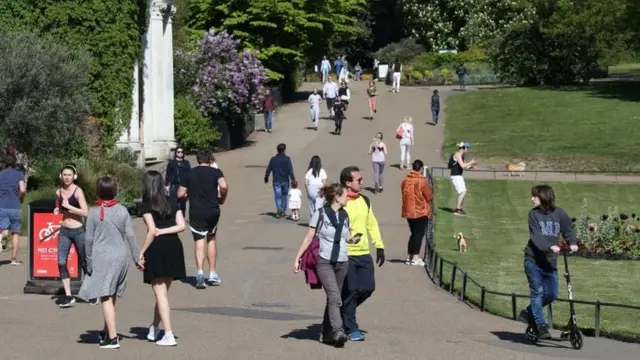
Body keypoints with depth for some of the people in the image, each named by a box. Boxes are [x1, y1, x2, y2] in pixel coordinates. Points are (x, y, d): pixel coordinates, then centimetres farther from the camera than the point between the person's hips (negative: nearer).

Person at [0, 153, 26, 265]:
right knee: (15, 233, 12)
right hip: (15, 207, -1)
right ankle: (14, 259, 10)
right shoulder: (19, 174, 2)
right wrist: (21, 199, 9)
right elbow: (22, 190, -11)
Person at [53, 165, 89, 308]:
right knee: (61, 263, -9)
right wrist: (57, 211, 3)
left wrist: (68, 206, -19)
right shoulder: (59, 192, 6)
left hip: (78, 231, -4)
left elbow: (85, 212, -19)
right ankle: (68, 296, -4)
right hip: (64, 231, 4)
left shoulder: (78, 191, -11)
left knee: (84, 263, 9)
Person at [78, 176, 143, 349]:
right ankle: (107, 332, 33)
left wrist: (89, 261, 4)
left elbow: (89, 239, -5)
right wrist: (136, 258, 9)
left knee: (106, 298, -6)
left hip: (102, 257, -4)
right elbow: (131, 235, 2)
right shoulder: (122, 210, 3)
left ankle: (112, 338, -14)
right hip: (121, 257, 4)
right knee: (112, 296, 18)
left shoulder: (94, 212, -5)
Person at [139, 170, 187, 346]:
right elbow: (182, 226, 0)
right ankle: (154, 329, 31)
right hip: (174, 247, 5)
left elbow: (152, 231, -15)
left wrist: (141, 252, -10)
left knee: (161, 294, -2)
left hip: (157, 249, -5)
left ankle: (169, 335, -8)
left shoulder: (146, 206, -5)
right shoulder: (172, 203, 11)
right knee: (163, 291, 18)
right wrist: (163, 231, -1)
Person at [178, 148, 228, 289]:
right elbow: (224, 186, -19)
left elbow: (180, 194, 4)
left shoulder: (190, 173, 6)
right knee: (211, 239, 19)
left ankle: (200, 271, -27)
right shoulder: (215, 172, 0)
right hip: (213, 211, 0)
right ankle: (212, 274, 20)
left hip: (196, 212, 0)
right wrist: (222, 199, -1)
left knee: (199, 241, -3)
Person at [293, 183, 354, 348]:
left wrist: (351, 239, 1)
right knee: (335, 297, -19)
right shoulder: (320, 214, -6)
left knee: (333, 299, 9)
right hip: (324, 262, -5)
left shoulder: (344, 215, 10)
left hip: (342, 262, 5)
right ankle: (338, 332, -26)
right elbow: (308, 239, -3)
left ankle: (326, 334, 19)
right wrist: (297, 259, -4)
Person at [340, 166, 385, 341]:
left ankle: (344, 311, 28)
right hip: (346, 255, -7)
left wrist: (379, 246, 16)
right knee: (350, 291, -2)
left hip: (364, 254, 7)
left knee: (368, 288, 5)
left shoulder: (364, 201, 12)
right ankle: (351, 329, 9)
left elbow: (372, 224, 19)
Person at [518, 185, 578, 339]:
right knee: (538, 292, -7)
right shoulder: (533, 214, -4)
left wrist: (572, 243, -21)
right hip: (533, 260, -3)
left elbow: (568, 229, 1)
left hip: (550, 262, 3)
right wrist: (549, 247, -33)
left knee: (551, 295, 2)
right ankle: (541, 326, -1)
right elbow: (536, 236, -16)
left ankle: (529, 312, 25)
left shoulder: (559, 213, 2)